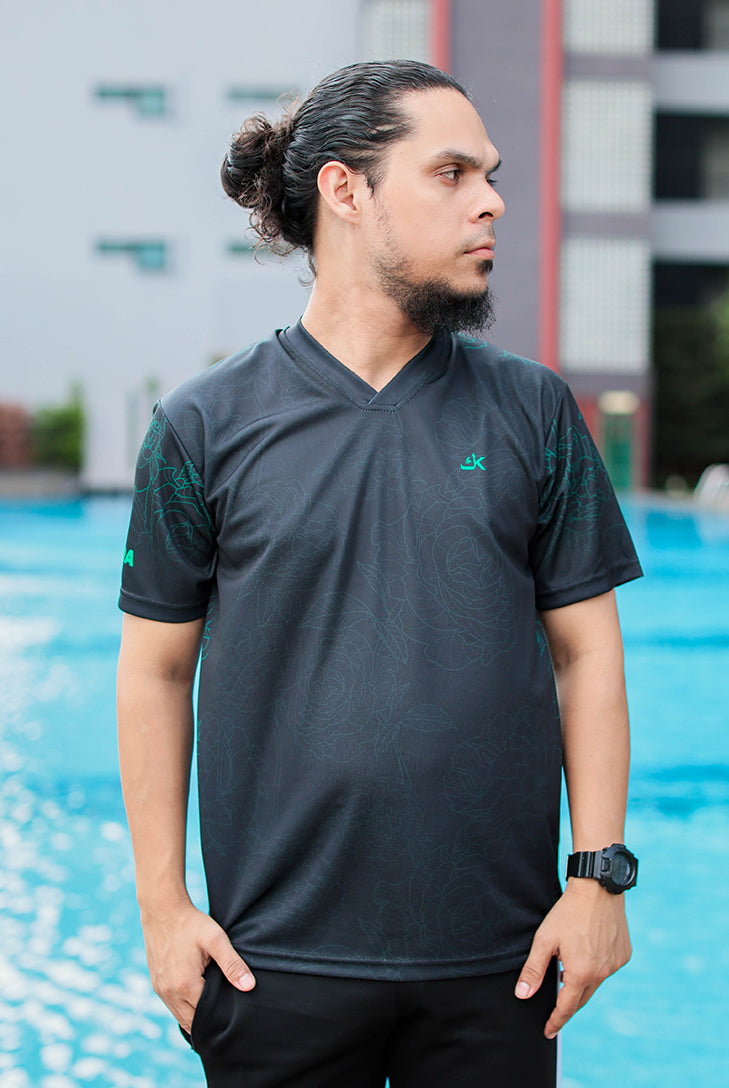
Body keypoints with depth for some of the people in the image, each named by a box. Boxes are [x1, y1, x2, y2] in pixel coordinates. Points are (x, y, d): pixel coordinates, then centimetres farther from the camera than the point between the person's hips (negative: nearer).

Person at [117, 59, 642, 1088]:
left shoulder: (535, 410, 3)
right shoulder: (204, 425, -2)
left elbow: (588, 654, 4)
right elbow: (156, 669, 3)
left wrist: (600, 876, -2)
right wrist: (162, 904, 0)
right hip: (278, 960, -1)